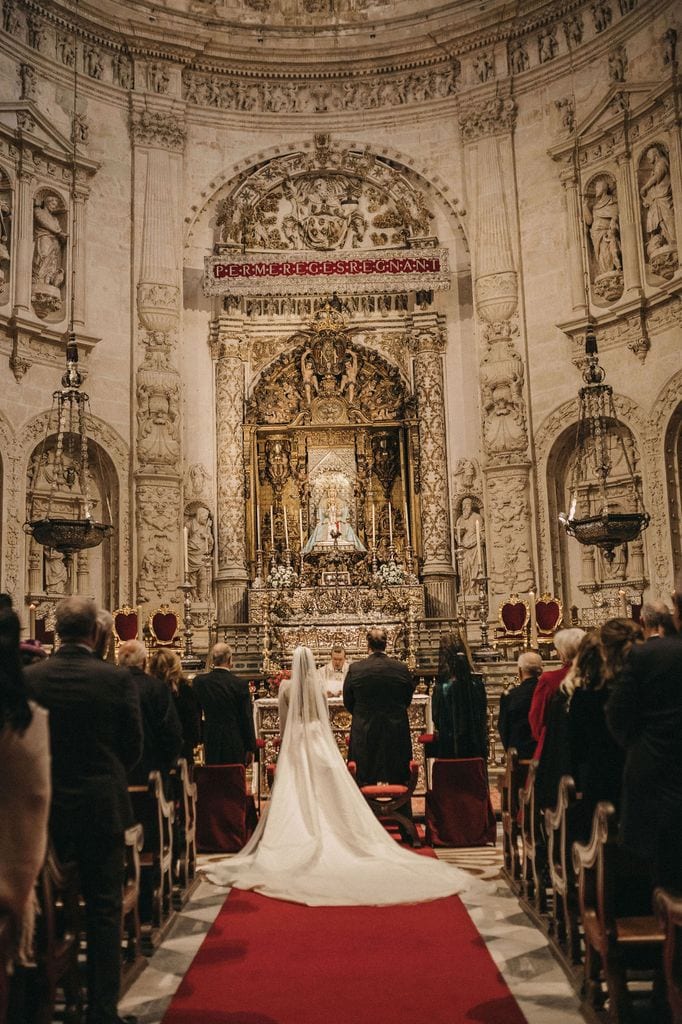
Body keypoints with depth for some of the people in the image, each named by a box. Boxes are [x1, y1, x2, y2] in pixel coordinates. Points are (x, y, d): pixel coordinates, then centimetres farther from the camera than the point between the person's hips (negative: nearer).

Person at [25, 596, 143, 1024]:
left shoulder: (29, 677, -9)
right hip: (103, 807, -2)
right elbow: (134, 746, -4)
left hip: (45, 808, 2)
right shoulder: (118, 679, -12)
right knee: (104, 912, 10)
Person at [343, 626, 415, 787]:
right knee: (397, 782, 12)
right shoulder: (401, 668, -8)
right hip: (396, 733, 1)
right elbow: (407, 700, 5)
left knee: (365, 784, 8)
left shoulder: (355, 669, -10)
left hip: (364, 733, 0)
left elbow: (348, 701, 2)